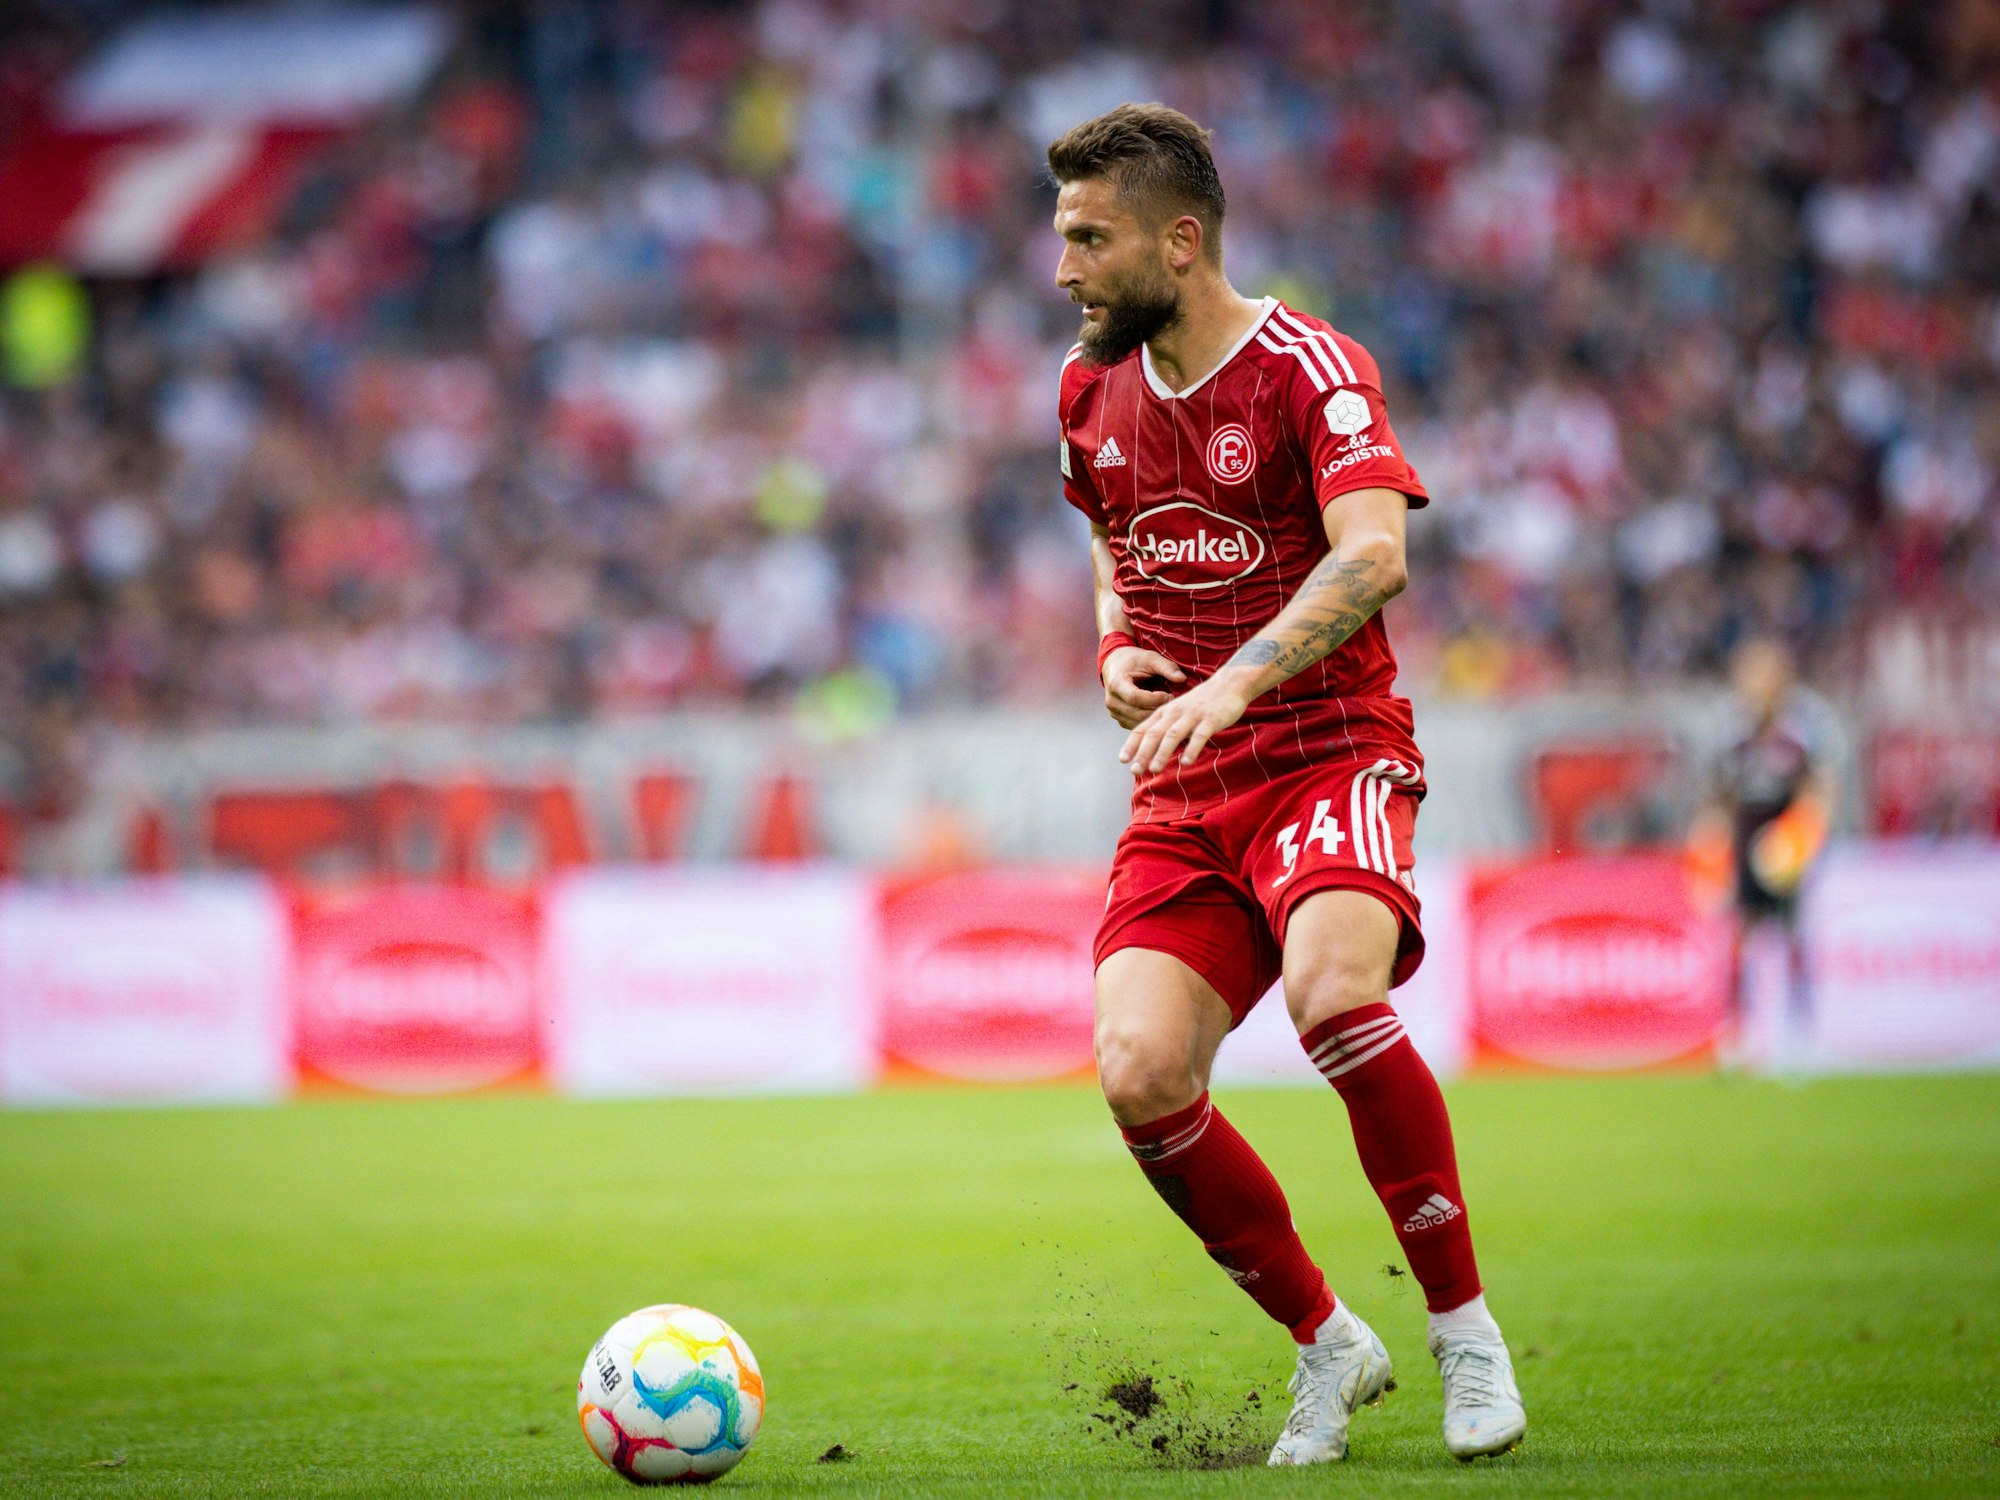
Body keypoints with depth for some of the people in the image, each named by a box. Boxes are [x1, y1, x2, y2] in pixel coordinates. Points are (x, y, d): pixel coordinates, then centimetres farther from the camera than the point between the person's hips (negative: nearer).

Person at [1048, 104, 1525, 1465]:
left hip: (1330, 752, -6)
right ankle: (1327, 1345, 6)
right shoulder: (1092, 392, 11)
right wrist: (1117, 652, 8)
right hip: (1184, 790, 6)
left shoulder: (1307, 368, -10)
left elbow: (1373, 556, -27)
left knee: (1331, 989, -35)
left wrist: (1235, 680, -40)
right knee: (1139, 1075, -16)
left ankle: (1467, 1331, -17)